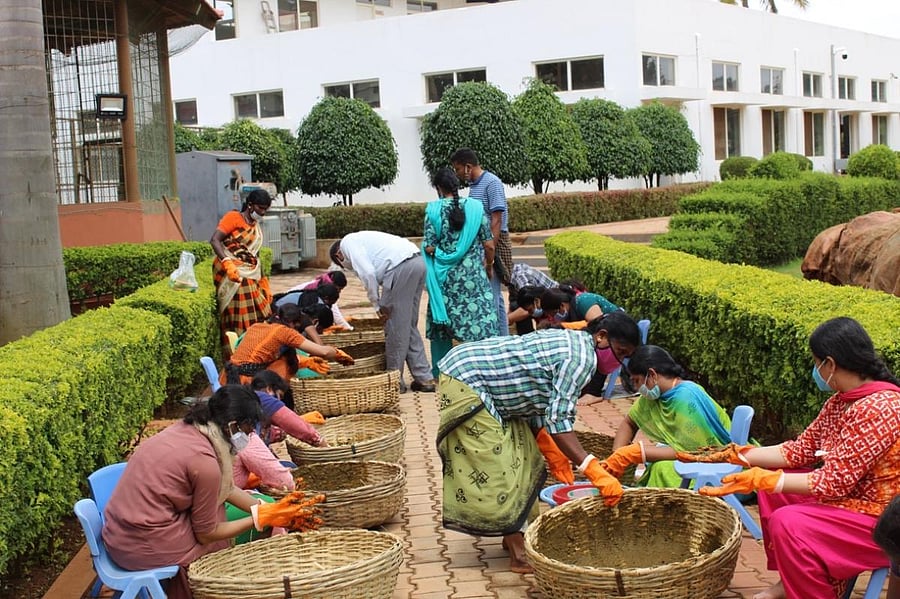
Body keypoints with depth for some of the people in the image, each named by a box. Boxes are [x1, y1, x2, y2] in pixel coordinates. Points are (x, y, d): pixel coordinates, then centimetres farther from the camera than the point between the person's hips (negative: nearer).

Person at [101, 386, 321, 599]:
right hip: (145, 547, -8)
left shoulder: (187, 429, 3)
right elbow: (206, 534, -11)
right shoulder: (204, 460, -22)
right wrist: (261, 519, -4)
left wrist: (266, 509, 4)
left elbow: (226, 488, 12)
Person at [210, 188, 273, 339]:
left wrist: (263, 282, 19)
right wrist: (227, 262, -29)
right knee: (239, 321, -11)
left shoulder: (256, 227, 20)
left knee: (258, 319, 2)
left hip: (251, 277, 8)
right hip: (233, 274, -8)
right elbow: (215, 240, -15)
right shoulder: (233, 217, -3)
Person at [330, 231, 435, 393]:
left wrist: (377, 306, 0)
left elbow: (367, 273, -8)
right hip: (418, 262, 9)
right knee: (409, 326, 17)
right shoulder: (361, 240, 32)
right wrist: (382, 305, 20)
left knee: (395, 326, 1)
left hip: (402, 266, -9)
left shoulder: (347, 243, 6)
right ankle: (424, 378, 20)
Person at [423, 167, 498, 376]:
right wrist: (489, 265, 15)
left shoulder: (433, 210, -6)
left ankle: (440, 370, 19)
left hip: (445, 276, 0)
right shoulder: (475, 207, -3)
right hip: (473, 275, 0)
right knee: (479, 316, 4)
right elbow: (488, 244, -1)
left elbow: (429, 247, -9)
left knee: (442, 321, 11)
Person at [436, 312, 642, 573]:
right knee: (497, 471, -7)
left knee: (522, 459, 15)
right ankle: (520, 554, 0)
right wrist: (595, 471, -27)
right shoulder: (582, 355, -18)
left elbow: (535, 405, 13)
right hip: (466, 382, -11)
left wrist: (553, 454, 11)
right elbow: (558, 420, -24)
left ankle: (515, 535, 23)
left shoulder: (569, 342, 12)